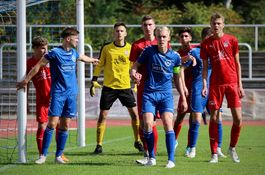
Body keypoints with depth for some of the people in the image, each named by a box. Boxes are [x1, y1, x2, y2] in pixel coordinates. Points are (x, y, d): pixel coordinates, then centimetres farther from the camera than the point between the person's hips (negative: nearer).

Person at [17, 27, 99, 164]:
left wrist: (92, 60, 55)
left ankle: (58, 156, 9)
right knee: (52, 123, -11)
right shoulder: (55, 53, -9)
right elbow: (38, 66, -6)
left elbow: (82, 57, 36)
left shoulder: (73, 53, 11)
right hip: (58, 93, -6)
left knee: (65, 125, 3)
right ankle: (43, 155, -6)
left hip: (71, 93, 6)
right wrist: (26, 80, -6)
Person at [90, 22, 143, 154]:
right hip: (109, 87, -1)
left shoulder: (130, 49, 2)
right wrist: (94, 82, 0)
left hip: (125, 86, 1)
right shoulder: (107, 48, -1)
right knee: (103, 115, -2)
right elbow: (99, 65, 6)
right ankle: (99, 145, 6)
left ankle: (137, 141, 15)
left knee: (134, 113, -1)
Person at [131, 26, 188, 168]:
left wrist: (183, 98, 13)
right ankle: (151, 158, 6)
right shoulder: (149, 51, -1)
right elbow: (136, 65, 8)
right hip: (149, 93, 0)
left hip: (166, 94, 0)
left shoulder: (175, 57, 2)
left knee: (168, 123, -16)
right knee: (147, 123, -11)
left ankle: (171, 159, -11)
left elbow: (177, 78, 13)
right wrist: (134, 74, -16)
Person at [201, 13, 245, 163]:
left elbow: (237, 63, 8)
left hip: (232, 83, 0)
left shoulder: (232, 40, 3)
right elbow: (205, 67, 8)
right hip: (215, 84, 0)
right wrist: (204, 85, -3)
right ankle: (214, 153, 4)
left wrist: (240, 85, 4)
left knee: (238, 118, -5)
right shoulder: (206, 43, 4)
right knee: (214, 118, -2)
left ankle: (232, 148, 16)